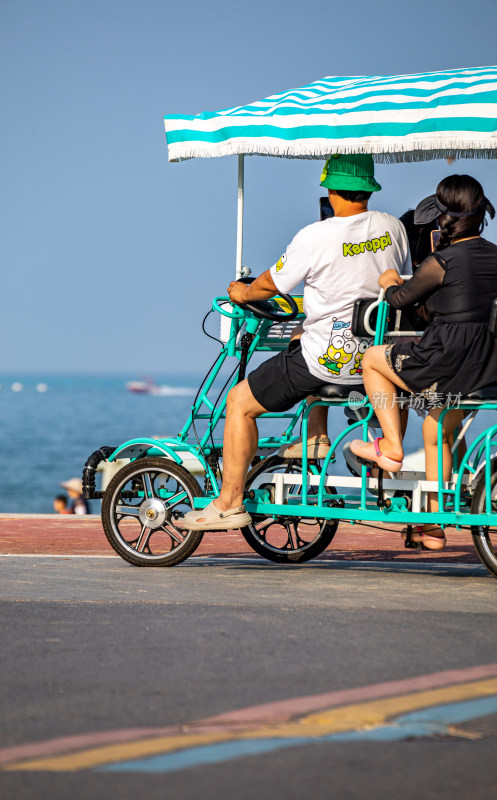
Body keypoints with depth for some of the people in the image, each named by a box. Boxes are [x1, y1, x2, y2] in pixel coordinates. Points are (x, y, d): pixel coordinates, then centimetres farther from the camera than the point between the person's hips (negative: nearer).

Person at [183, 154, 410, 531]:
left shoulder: (316, 237, -17)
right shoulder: (393, 228, 0)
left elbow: (271, 284, -4)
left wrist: (242, 292, 18)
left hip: (329, 358, -7)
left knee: (240, 402, 8)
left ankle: (229, 503, 8)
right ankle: (316, 439, 36)